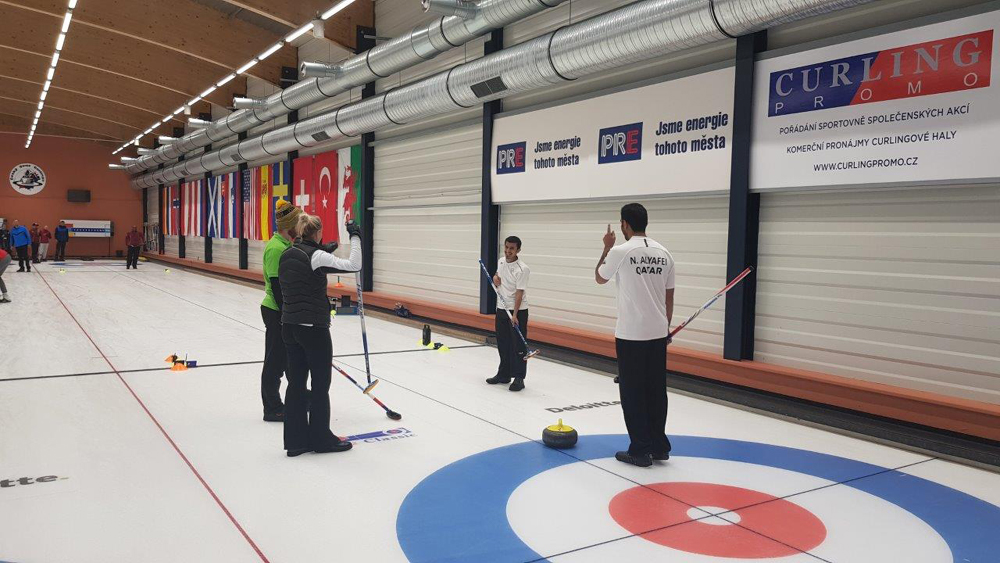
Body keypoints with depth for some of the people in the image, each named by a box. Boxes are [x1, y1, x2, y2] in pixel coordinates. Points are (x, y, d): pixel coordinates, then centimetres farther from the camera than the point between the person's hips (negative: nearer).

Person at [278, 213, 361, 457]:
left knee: (296, 382, 11)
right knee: (320, 384, 5)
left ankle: (296, 440, 16)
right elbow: (354, 265, -20)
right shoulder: (316, 255, -14)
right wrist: (355, 237, -11)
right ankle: (321, 439, 15)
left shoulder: (286, 255, 9)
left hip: (289, 325, 8)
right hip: (313, 328, -7)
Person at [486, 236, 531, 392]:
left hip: (518, 311, -7)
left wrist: (514, 315, -25)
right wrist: (495, 276, 2)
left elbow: (519, 293, -21)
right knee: (502, 344, 14)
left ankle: (519, 378, 3)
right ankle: (504, 374, 25)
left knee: (518, 346, -3)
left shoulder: (522, 269, -18)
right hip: (501, 309, 7)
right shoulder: (501, 261, 4)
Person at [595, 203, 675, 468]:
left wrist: (607, 248, 15)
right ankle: (659, 446, 21)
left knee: (633, 392, 2)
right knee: (656, 390, 13)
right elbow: (669, 296, 11)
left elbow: (599, 278, 6)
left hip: (630, 334, -6)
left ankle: (640, 450, 7)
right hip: (658, 333, 6)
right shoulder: (664, 253, 6)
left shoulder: (620, 252, -12)